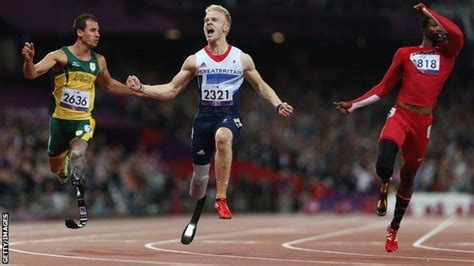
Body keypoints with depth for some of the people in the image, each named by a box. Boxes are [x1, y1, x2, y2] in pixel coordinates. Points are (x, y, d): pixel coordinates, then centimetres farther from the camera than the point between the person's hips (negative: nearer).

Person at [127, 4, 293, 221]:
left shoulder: (242, 59, 2)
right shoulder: (194, 61, 4)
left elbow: (261, 87, 14)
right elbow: (171, 91, 8)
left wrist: (278, 105, -4)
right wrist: (141, 88, -5)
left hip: (229, 117, -3)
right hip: (203, 119, 3)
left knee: (222, 137, -39)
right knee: (199, 174, 7)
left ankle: (221, 199, -32)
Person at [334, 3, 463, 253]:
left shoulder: (447, 55, 9)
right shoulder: (405, 53, 10)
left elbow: (457, 34, -13)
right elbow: (383, 88, 13)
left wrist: (426, 10, -4)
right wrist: (353, 105, 7)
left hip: (423, 122, 2)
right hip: (400, 116, -2)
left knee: (408, 176, 11)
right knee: (384, 163, -28)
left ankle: (393, 229, 29)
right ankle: (384, 186, 8)